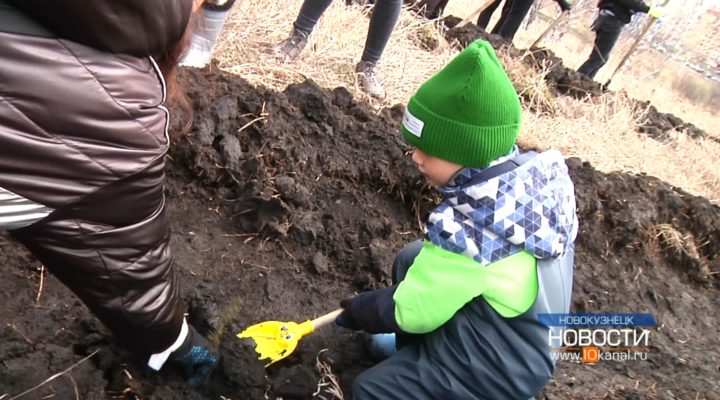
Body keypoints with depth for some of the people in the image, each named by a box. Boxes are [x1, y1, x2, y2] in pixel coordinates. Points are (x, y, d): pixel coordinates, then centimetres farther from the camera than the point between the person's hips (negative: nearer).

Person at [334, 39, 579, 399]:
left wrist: (356, 311, -3)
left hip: (496, 371, -8)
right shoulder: (534, 172, -15)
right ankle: (411, 352, 32)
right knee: (411, 260, 15)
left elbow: (412, 312, -20)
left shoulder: (468, 230, -36)